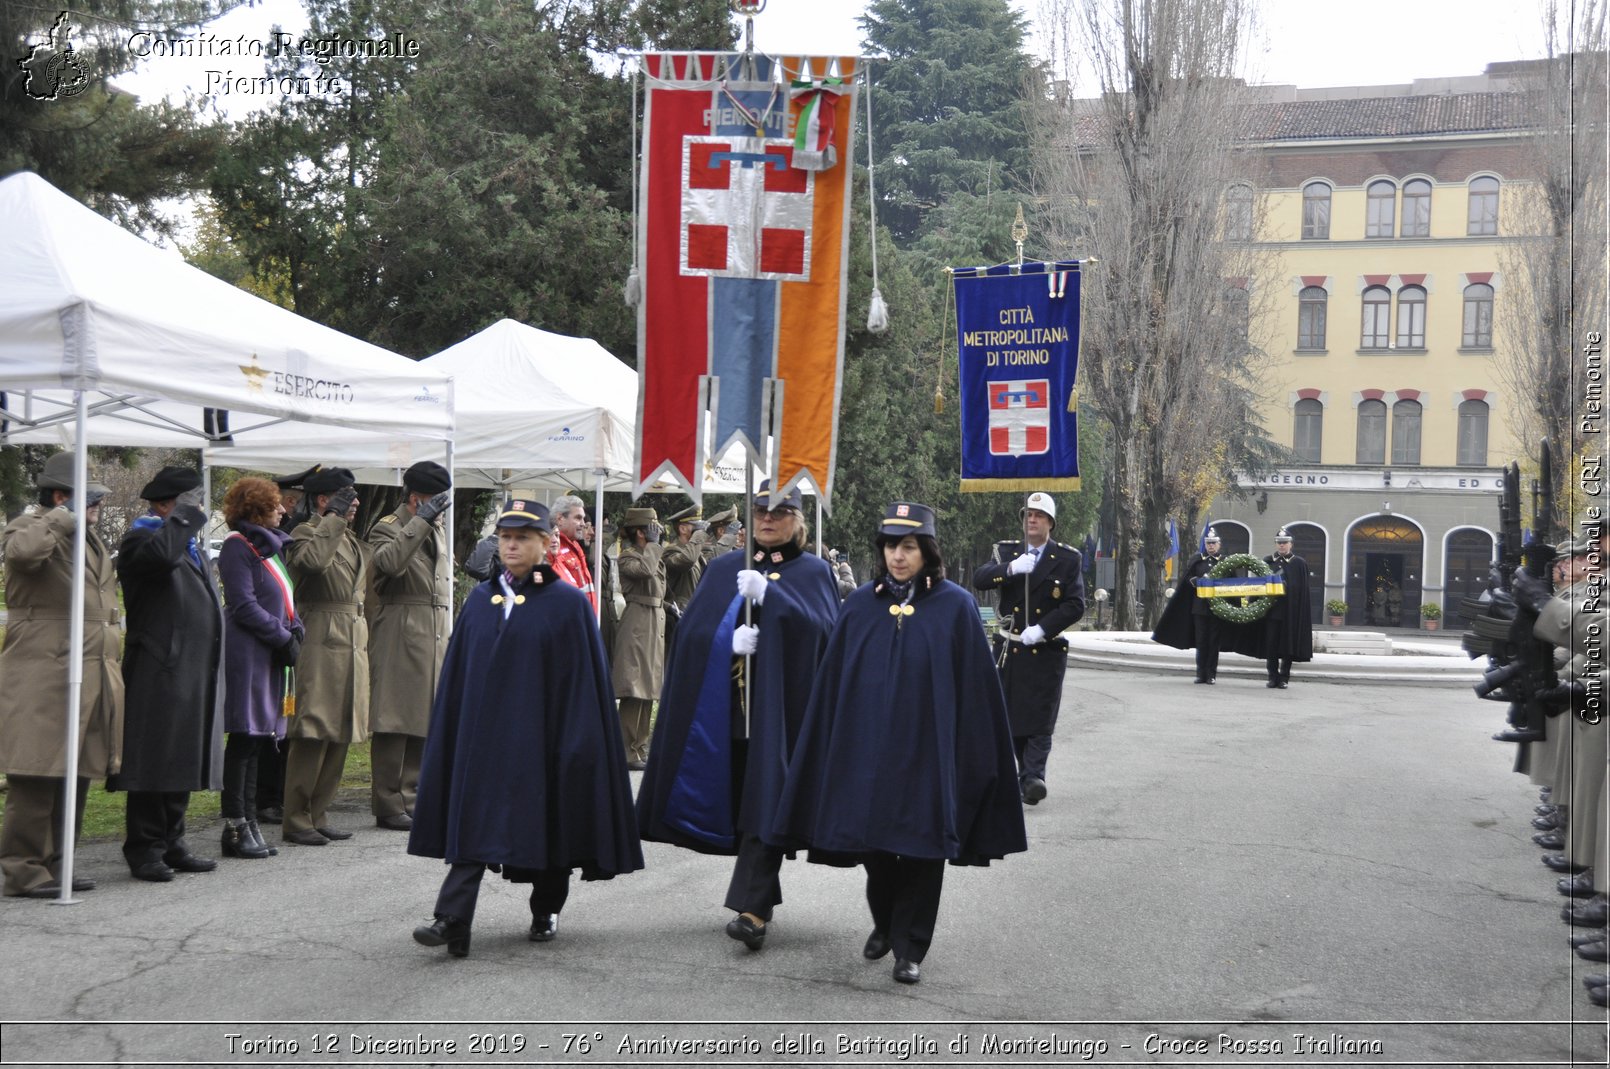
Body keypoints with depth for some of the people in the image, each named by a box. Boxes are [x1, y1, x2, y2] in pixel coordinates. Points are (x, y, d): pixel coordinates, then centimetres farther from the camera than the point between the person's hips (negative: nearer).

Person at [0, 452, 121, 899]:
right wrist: (65, 518, -19)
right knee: (36, 777, -7)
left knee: (76, 776, 10)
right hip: (43, 677, -9)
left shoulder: (92, 539, 23)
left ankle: (53, 865, 18)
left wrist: (110, 670, 25)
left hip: (93, 678, 9)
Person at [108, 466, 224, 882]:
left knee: (182, 763, 12)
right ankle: (144, 850, 2)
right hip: (160, 673, -8)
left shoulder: (194, 546, 22)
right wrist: (184, 516, -17)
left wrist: (212, 674, 24)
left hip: (195, 676, 9)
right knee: (155, 764, -5)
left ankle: (171, 844, 20)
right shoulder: (141, 539, -7)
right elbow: (160, 554, -33)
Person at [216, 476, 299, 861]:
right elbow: (243, 605, -15)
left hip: (273, 657, 9)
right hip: (248, 654, -9)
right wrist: (284, 638, -14)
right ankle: (235, 827, -1)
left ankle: (248, 822, 15)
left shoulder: (271, 545, 18)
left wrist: (295, 631, 2)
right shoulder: (238, 545, -8)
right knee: (245, 740, -6)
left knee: (261, 740, 10)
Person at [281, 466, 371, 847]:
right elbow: (312, 560, -29)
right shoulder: (306, 533, -5)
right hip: (320, 642, -9)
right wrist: (334, 518, -18)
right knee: (312, 735, -8)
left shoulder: (354, 541, 21)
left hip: (352, 645, 9)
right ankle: (296, 820, -2)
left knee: (340, 735, 10)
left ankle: (318, 815, 17)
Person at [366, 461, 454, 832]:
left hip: (435, 640, 8)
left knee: (425, 723, 9)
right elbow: (391, 561, -28)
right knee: (395, 724, -5)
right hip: (399, 640, -8)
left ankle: (411, 798, 16)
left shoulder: (437, 531, 21)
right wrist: (421, 521, -24)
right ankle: (388, 805, 0)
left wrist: (448, 633, 22)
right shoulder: (387, 528, -4)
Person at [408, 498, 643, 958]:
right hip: (483, 733, 3)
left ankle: (546, 911, 25)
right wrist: (455, 729, 6)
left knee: (546, 822, 7)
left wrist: (576, 741, -10)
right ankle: (453, 921, -13)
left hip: (538, 732, -3)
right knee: (474, 822, -5)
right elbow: (457, 674, 11)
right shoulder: (480, 599, 9)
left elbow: (583, 677, -6)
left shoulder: (567, 603, -4)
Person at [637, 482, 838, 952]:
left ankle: (752, 909, -16)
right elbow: (692, 630, 5)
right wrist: (731, 640, -14)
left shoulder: (813, 572, 7)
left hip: (779, 706, -3)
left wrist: (768, 594, -21)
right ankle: (760, 899, 22)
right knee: (737, 803, 7)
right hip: (727, 706, 4)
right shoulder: (723, 570, 15)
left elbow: (820, 627, -11)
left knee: (765, 805, -11)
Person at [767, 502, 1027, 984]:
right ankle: (884, 923, 35)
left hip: (926, 747, -3)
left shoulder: (955, 606, -4)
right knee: (873, 841, 10)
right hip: (867, 744, 3)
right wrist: (835, 750, 2)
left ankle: (911, 946, 14)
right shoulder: (860, 604, 3)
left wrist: (971, 753, -8)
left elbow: (973, 684, -4)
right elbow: (833, 681, 5)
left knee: (921, 844, 2)